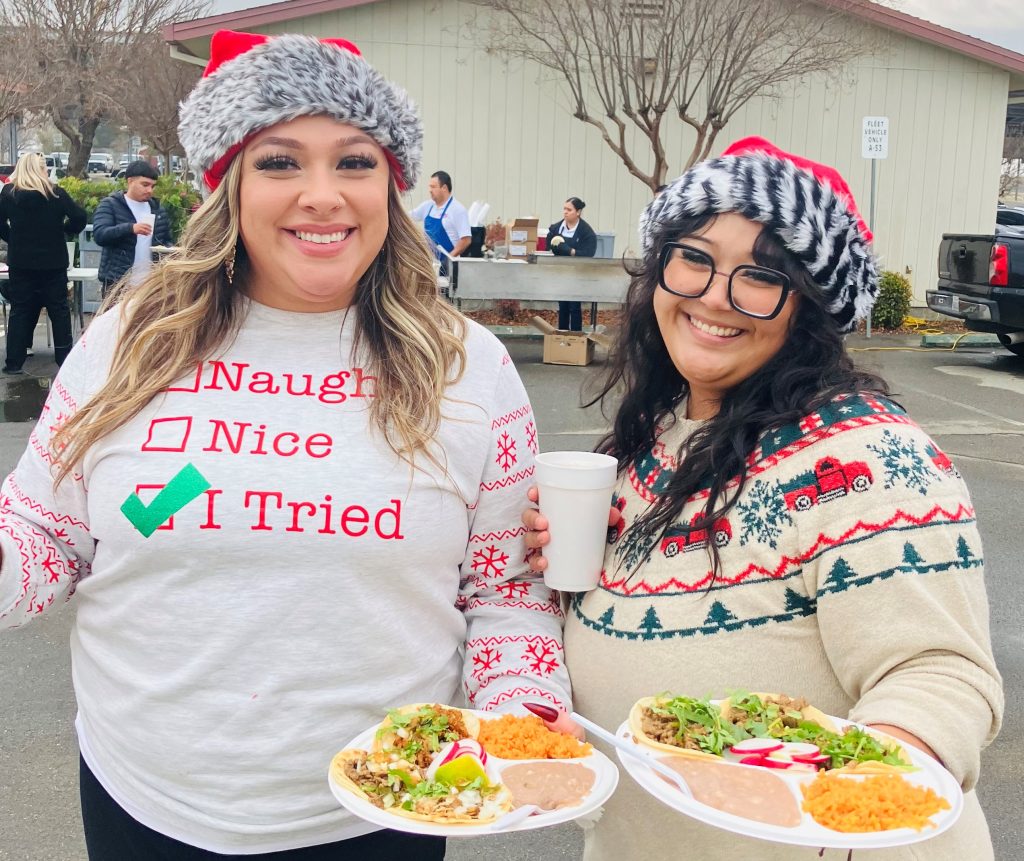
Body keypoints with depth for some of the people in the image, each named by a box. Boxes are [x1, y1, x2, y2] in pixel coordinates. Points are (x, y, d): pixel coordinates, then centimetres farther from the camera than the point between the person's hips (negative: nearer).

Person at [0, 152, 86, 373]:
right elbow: (79, 217, -11)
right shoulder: (56, 193, -6)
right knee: (59, 310, 9)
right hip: (53, 262, -1)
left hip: (21, 262, 1)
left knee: (20, 311, 7)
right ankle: (65, 360, 11)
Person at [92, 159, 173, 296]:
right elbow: (99, 234, -16)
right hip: (118, 282, -5)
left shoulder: (158, 209, 14)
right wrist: (131, 228, -33)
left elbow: (168, 240, 21)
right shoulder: (110, 205, -2)